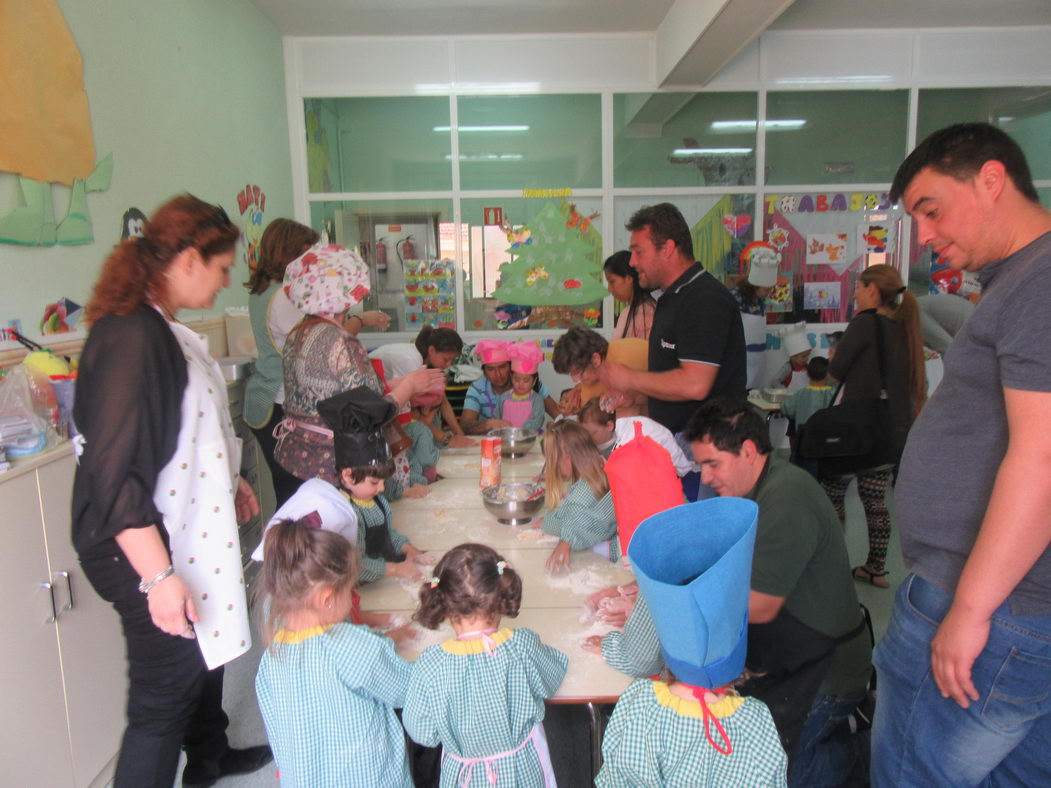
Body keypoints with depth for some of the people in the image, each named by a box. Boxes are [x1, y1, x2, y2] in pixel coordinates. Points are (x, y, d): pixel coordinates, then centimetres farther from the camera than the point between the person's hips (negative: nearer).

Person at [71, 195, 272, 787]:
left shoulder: (161, 329, 7)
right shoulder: (131, 337, -24)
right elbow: (113, 472, -27)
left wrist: (229, 480, 26)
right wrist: (159, 576, -28)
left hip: (187, 527, 11)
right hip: (148, 547, -11)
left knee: (207, 646, 26)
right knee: (163, 698, 2)